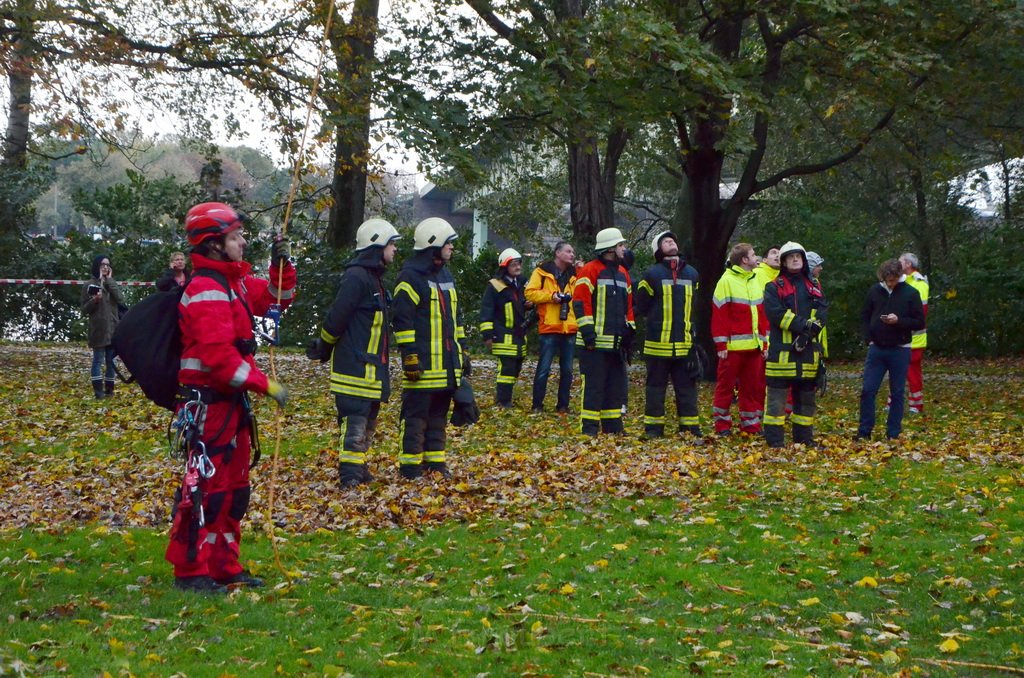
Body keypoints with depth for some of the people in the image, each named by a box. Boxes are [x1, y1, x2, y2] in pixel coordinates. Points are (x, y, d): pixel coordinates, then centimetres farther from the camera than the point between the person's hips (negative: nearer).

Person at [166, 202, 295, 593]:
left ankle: (224, 566, 24)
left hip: (232, 400, 10)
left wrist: (281, 265, 8)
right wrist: (265, 384, -23)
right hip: (208, 402, -10)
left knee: (234, 487, 15)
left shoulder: (237, 282, 13)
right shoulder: (206, 290, -18)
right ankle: (189, 571, 2)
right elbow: (218, 355, -25)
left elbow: (277, 297, 27)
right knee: (207, 486, -6)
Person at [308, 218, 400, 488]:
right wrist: (323, 349, -5)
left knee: (367, 421, 16)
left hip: (372, 368, 10)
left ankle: (358, 468, 25)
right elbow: (336, 318, -17)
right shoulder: (356, 277, -16)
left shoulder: (374, 278, 17)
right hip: (354, 367, -10)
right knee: (354, 421, -11)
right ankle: (350, 476, -11)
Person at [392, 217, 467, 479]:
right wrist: (410, 357, -19)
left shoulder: (445, 276, 18)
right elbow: (402, 320, -15)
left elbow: (455, 317, 24)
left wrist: (463, 352, 21)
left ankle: (435, 461, 20)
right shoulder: (411, 277, -11)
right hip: (422, 365, -8)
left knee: (438, 416, 13)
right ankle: (410, 467, 1)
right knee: (416, 416, -4)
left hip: (447, 364, 9)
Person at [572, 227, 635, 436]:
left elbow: (628, 304, 24)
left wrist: (630, 330, 18)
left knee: (616, 384, 10)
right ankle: (589, 426, -3)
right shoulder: (589, 271, -7)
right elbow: (580, 302, -12)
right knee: (594, 384, -7)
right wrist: (587, 330, -17)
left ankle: (612, 425, 17)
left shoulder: (622, 273, 18)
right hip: (596, 341, -8)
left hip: (617, 342, 8)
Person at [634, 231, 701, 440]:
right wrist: (658, 319, 4)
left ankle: (690, 427, 12)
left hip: (684, 343, 3)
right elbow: (641, 306, 1)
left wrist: (683, 322, 11)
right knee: (656, 386, 4)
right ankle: (653, 427, 10)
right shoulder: (653, 274, -2)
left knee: (687, 386, 6)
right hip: (658, 342, -3)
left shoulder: (691, 274, 11)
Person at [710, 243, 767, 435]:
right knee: (725, 385, 1)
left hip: (754, 346, 6)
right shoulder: (727, 281, -7)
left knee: (752, 385, 10)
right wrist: (721, 345, -13)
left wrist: (765, 341, 12)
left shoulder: (757, 281, 14)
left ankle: (750, 424, 17)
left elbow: (764, 313, 17)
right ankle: (722, 424, 9)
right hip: (733, 346, -6)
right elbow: (718, 315, -9)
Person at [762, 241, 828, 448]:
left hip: (808, 350, 5)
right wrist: (803, 325, -19)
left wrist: (809, 332, -15)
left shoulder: (813, 287, 17)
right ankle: (773, 437, -3)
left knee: (806, 395, 10)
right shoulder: (774, 287, 3)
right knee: (777, 394, -6)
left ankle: (803, 436, 18)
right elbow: (775, 312, -13)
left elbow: (822, 313, 4)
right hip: (781, 348, -5)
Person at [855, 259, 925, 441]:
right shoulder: (875, 291, 3)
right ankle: (864, 432, 6)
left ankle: (893, 434, 11)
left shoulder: (910, 293, -4)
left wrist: (899, 321, -18)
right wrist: (869, 339, 0)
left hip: (899, 350, -2)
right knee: (868, 390, -2)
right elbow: (864, 316, 13)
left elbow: (920, 322, -3)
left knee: (897, 394, 4)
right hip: (876, 349, 2)